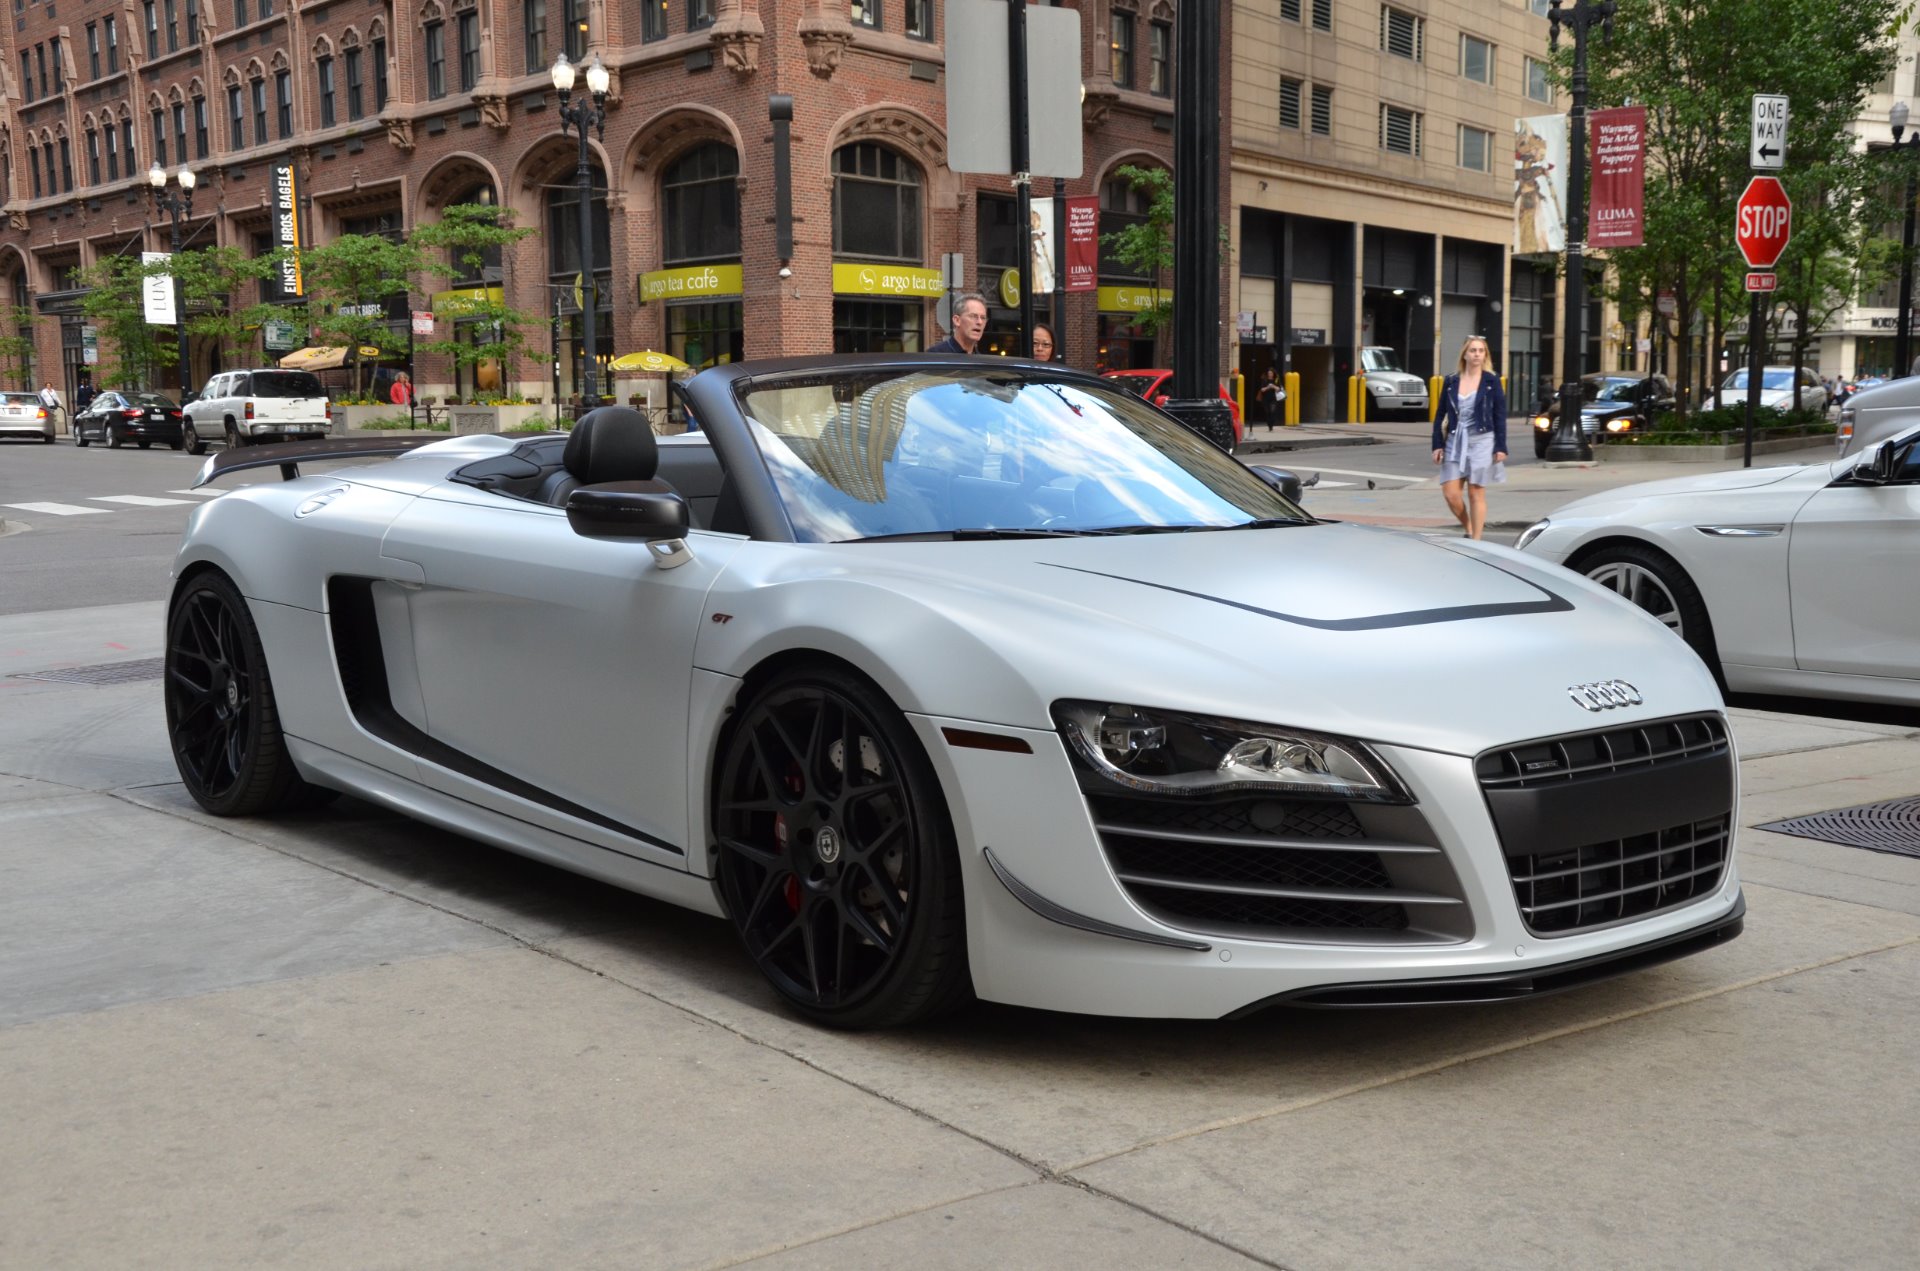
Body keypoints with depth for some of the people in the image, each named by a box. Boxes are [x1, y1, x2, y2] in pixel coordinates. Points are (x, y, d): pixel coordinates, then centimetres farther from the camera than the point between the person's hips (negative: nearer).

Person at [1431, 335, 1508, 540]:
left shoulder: (1492, 381, 0)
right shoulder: (1451, 382, 5)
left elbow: (1500, 416, 0)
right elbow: (1440, 415, 8)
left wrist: (1501, 447, -6)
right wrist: (1437, 445, 2)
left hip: (1481, 442, -3)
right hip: (1455, 442, 3)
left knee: (1476, 494, 0)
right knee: (1451, 494, -2)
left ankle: (1476, 540, 8)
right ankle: (1469, 529, 22)